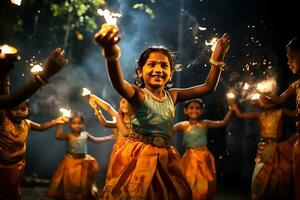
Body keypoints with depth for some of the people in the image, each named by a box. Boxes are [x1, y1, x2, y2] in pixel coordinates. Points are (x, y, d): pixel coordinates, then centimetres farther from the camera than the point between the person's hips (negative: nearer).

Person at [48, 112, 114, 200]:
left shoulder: (85, 134, 3)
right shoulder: (68, 135, -9)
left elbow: (95, 140, 18)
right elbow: (58, 136, -27)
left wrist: (109, 137, 18)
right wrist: (61, 124, -26)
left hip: (83, 161, 3)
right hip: (71, 161, -3)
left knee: (82, 182, 12)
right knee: (70, 182, 4)